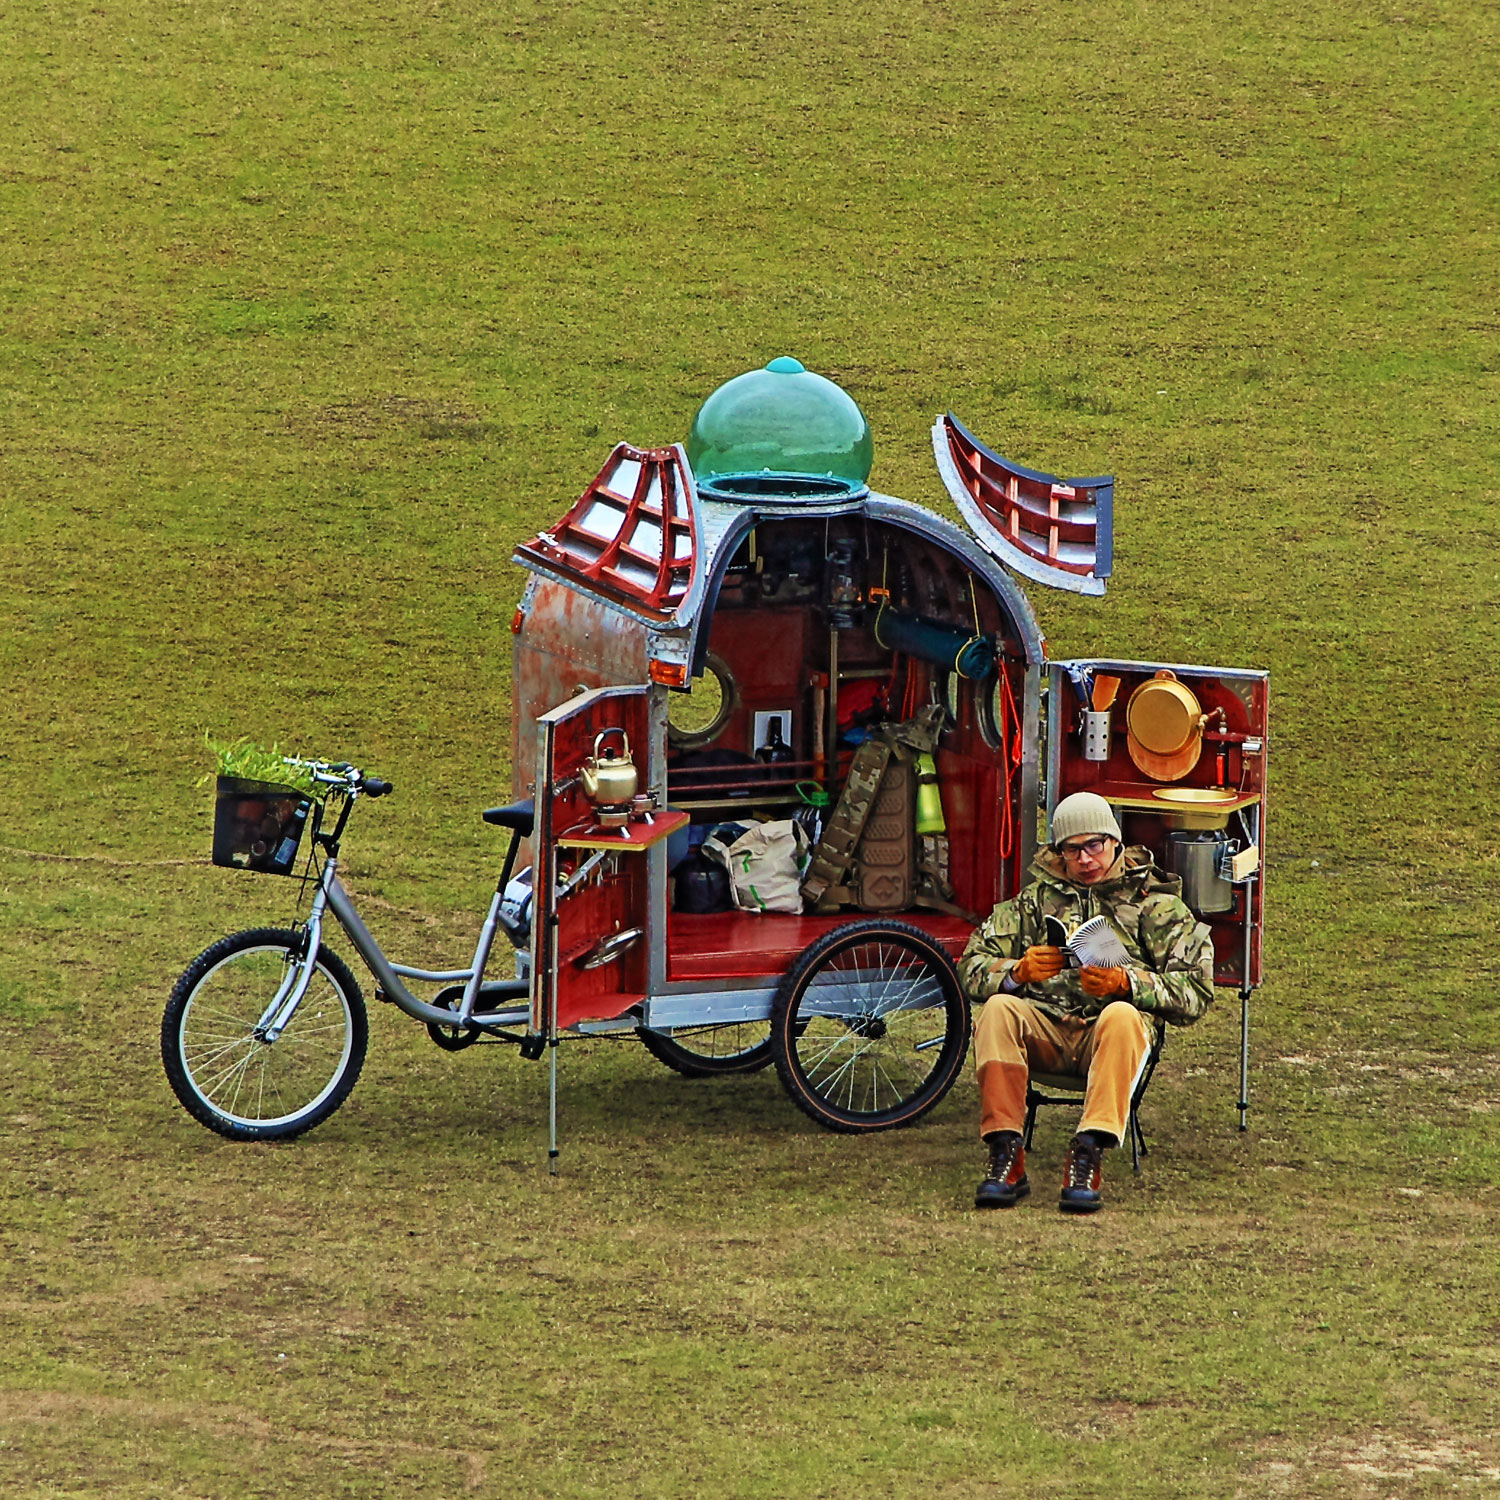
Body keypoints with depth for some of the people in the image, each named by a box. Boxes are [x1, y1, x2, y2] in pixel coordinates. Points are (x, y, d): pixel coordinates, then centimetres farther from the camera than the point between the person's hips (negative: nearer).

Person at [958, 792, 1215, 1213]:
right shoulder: (1037, 898, 22)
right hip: (1044, 1031, 2)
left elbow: (1195, 993, 0)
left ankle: (1088, 1155, -47)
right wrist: (1019, 971, -11)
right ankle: (1005, 1157, -35)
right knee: (998, 1009, -30)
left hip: (1107, 1035, -2)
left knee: (1122, 1016, -37)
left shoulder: (1155, 902, 13)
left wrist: (1125, 983, -17)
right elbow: (972, 968, 12)